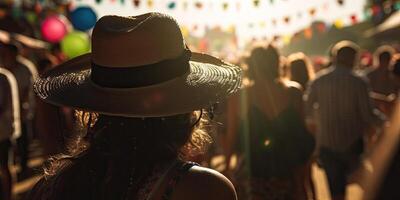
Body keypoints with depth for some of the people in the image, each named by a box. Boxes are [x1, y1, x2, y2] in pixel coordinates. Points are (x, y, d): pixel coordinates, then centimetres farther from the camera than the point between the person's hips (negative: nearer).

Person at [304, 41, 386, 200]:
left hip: (326, 143, 2)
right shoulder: (358, 82, -14)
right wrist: (383, 120, 7)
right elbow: (368, 115, -14)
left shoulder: (318, 80, -7)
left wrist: (312, 121, 16)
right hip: (351, 142, -1)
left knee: (335, 186, 12)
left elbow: (307, 107, -5)